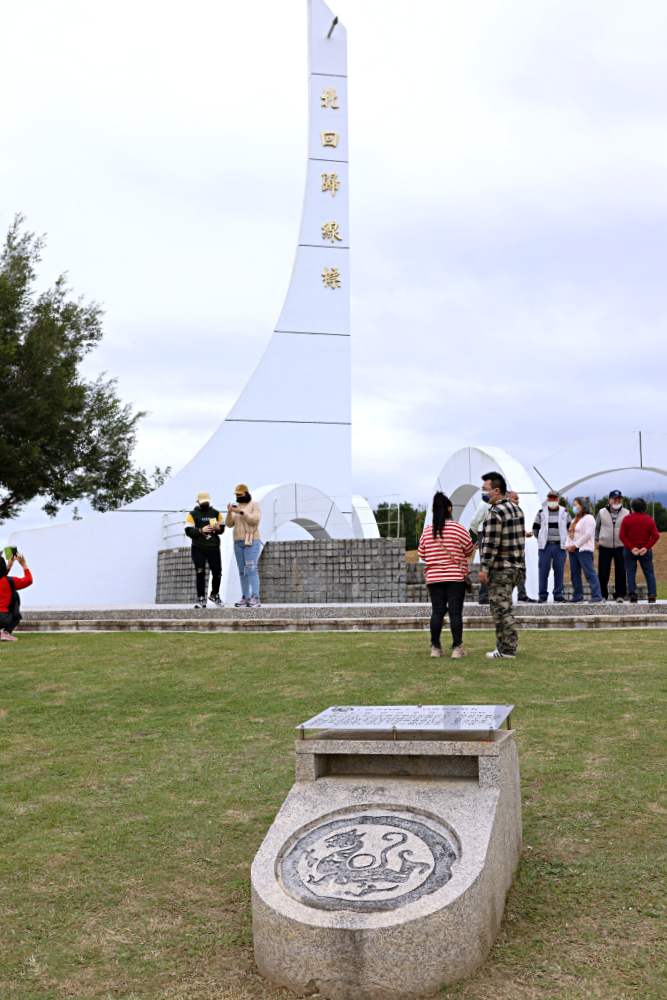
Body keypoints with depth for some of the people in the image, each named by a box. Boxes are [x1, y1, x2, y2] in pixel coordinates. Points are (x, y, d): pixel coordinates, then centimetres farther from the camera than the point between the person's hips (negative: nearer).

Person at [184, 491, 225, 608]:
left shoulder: (216, 513, 9)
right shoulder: (192, 514, 1)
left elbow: (222, 528, 9)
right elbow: (188, 531, -7)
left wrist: (217, 528, -13)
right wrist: (201, 530, -22)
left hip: (214, 547, 2)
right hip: (198, 549, -2)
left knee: (217, 572, 3)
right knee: (200, 573, -3)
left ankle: (215, 594, 24)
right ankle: (201, 598, 4)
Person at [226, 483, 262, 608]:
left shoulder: (254, 505, -5)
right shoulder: (236, 507, 13)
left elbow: (255, 520, -20)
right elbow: (229, 524, 3)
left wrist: (241, 512, -26)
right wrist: (229, 512, -15)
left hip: (251, 541, -7)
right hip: (238, 542, 7)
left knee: (251, 570, -16)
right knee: (242, 571, 5)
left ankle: (255, 599, -18)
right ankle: (245, 598, 8)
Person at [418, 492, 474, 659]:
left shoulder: (427, 531, 3)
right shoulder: (457, 528, -7)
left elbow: (422, 554, 9)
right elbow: (469, 550, 0)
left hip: (434, 578, 3)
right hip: (456, 577, -3)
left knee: (437, 612, 8)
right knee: (455, 612, -1)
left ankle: (435, 647, 10)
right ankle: (457, 648, -1)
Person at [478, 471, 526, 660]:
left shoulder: (496, 512, -16)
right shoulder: (516, 509, 13)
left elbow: (491, 544, -19)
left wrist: (484, 568, -15)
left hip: (500, 568, -9)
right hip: (517, 566, 9)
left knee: (501, 608, -3)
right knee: (503, 607, 17)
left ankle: (507, 650, 1)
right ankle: (505, 645, 22)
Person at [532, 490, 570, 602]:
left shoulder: (564, 512, 7)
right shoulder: (541, 512, 5)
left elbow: (570, 527, 14)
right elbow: (535, 528, 12)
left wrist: (564, 539, 8)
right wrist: (541, 539, 8)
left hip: (560, 546, 1)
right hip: (545, 546, -1)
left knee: (559, 571, 2)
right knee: (543, 571, -2)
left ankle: (558, 595, 10)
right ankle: (542, 596, 4)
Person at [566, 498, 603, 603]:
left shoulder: (588, 518, -6)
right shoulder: (574, 519, 22)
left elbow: (588, 534, -16)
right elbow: (569, 534, 21)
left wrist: (575, 545, -15)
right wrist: (568, 545, 3)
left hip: (584, 550, -9)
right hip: (573, 550, 9)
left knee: (589, 573, -12)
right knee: (574, 574, 8)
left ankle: (597, 597, -12)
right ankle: (577, 597, 14)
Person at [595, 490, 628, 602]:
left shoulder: (626, 513, 2)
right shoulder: (602, 512, 3)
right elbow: (596, 527, 14)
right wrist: (597, 540, 9)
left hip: (621, 547, 0)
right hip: (604, 547, 0)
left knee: (620, 572, 1)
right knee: (603, 572, 1)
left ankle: (620, 594, 10)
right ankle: (602, 595, 11)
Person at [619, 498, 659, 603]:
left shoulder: (627, 519, -3)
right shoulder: (649, 519, 1)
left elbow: (622, 536, -10)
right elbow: (656, 536, -8)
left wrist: (631, 548, -11)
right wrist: (647, 547, -9)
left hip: (629, 550, -1)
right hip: (645, 551, 1)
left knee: (631, 573, 3)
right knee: (649, 573, 7)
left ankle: (633, 596, -3)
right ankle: (652, 596, 0)